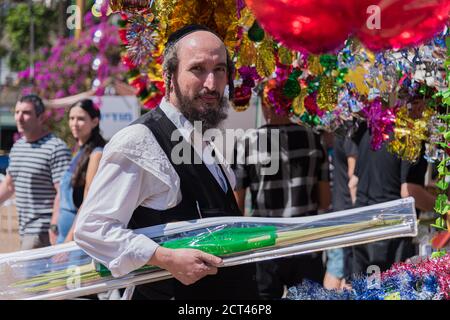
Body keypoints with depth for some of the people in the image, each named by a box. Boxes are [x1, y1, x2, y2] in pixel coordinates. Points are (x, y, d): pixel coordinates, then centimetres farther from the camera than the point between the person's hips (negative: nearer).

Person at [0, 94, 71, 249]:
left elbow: (63, 193, -17)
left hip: (43, 232, -8)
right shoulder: (17, 146, 15)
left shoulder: (56, 148, -12)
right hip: (25, 230, 8)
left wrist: (54, 229, -22)